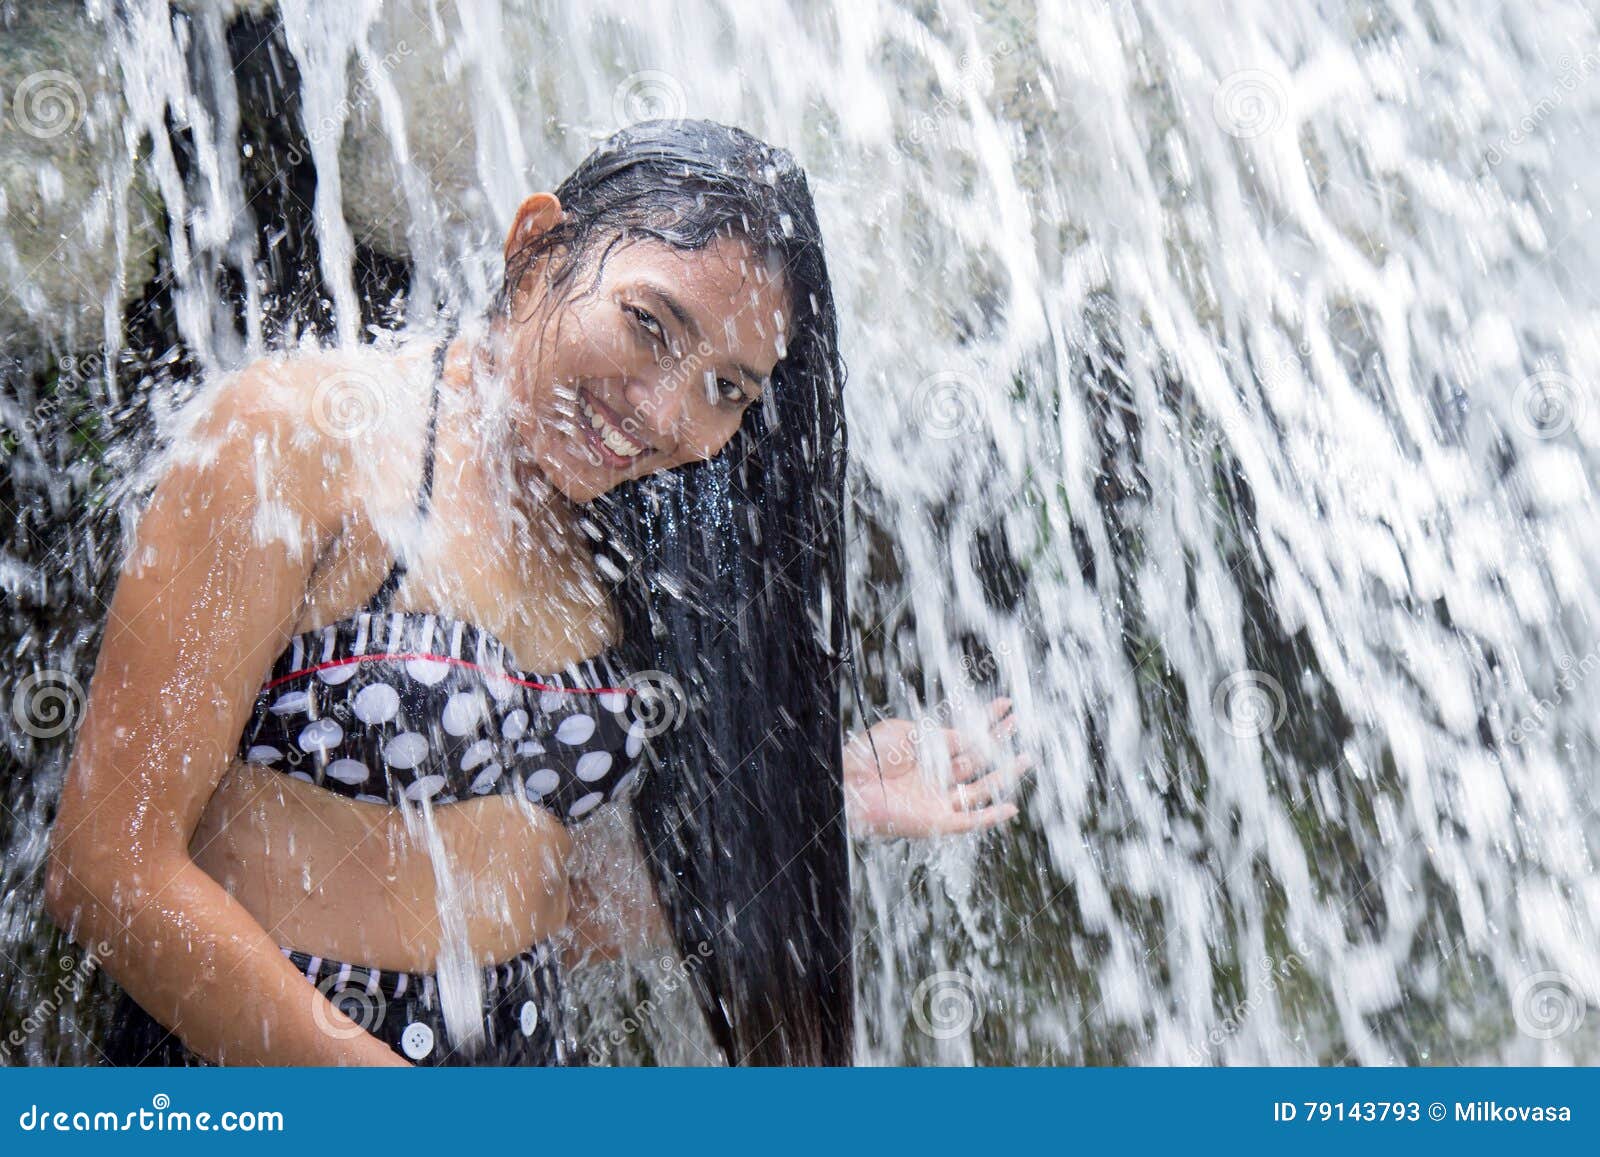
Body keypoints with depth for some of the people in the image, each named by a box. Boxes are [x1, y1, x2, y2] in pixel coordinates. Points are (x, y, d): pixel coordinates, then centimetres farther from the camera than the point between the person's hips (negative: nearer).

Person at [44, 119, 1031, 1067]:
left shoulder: (620, 557, 5)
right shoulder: (302, 434, -10)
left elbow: (527, 911, 5)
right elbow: (111, 865, -14)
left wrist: (815, 805, 3)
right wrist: (418, 1114, -14)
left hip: (528, 1043, 4)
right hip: (260, 1060, -3)